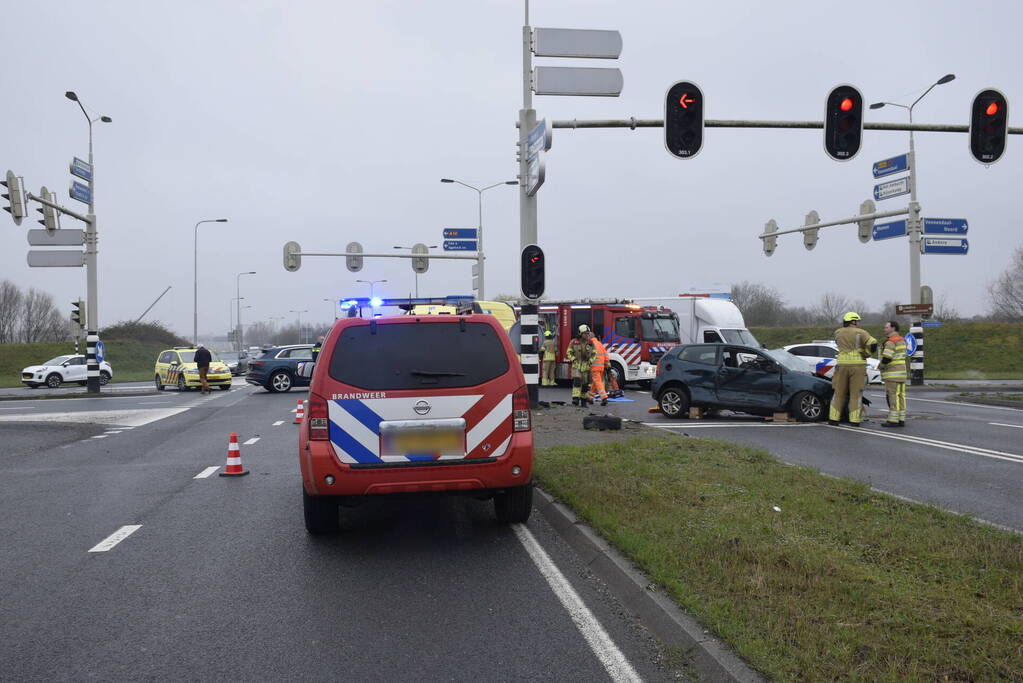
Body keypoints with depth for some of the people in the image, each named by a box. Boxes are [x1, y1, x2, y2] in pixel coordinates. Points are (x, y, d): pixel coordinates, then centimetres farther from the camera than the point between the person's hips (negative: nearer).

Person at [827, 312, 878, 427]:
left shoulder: (838, 333, 10)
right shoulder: (861, 333, -3)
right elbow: (873, 344, -13)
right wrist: (866, 353, 2)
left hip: (842, 365, 3)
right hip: (857, 365, -3)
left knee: (839, 393, 11)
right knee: (856, 394, 2)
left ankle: (833, 418, 9)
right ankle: (854, 420, -1)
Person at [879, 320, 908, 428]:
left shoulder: (890, 342, -14)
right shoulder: (901, 340, 16)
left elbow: (886, 358, -21)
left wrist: (881, 365, -1)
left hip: (892, 374, -9)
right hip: (901, 373, 9)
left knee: (892, 397, -7)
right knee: (900, 396, 8)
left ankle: (893, 420, -6)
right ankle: (901, 419, 10)